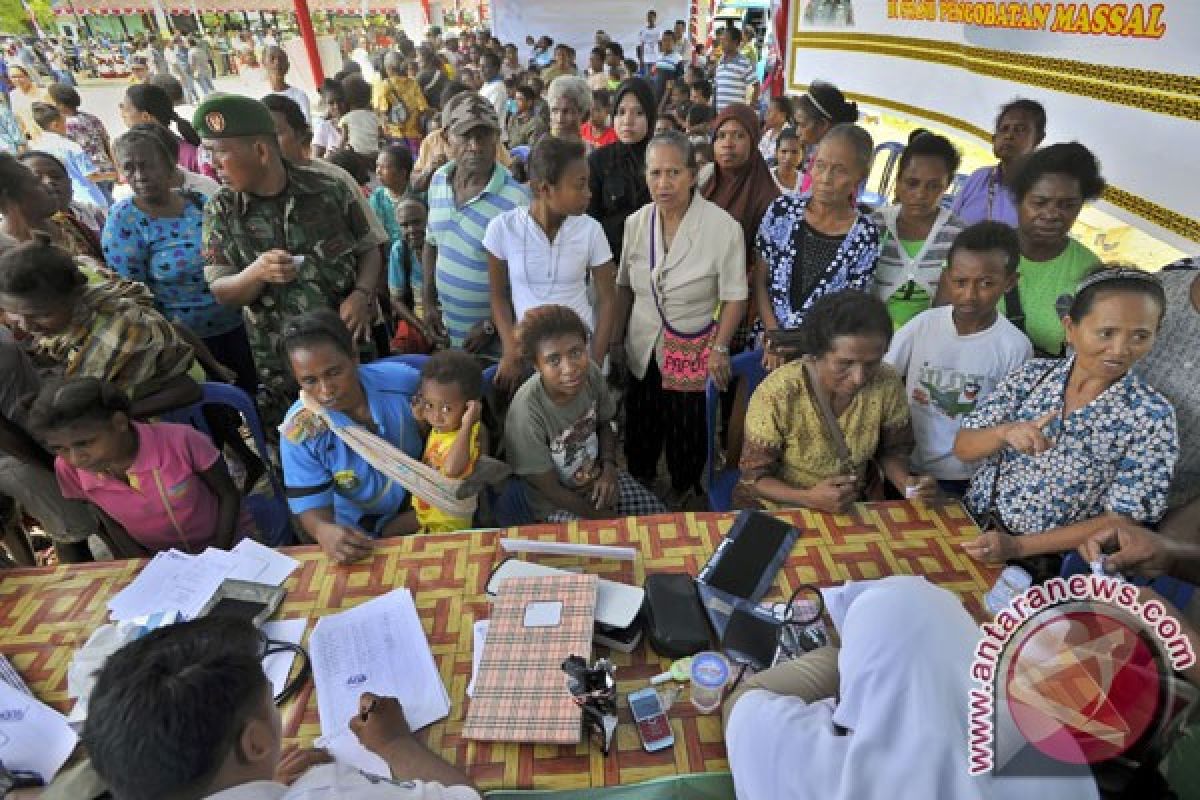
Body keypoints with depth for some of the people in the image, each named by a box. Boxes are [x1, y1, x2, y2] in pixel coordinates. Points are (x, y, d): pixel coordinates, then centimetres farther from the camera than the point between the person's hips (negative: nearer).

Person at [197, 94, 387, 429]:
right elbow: (221, 291, -4)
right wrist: (256, 272, -26)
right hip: (279, 367, 1)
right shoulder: (220, 210, -4)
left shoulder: (329, 190, -7)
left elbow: (369, 249, 3)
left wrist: (362, 294, -16)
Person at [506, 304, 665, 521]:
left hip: (598, 476, 5)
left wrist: (609, 467, -11)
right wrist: (602, 516, -14)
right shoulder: (527, 412, -34)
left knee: (660, 517, 3)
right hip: (557, 504, -5)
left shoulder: (590, 373, -18)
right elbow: (550, 489, -22)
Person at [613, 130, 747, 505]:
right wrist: (616, 340, 8)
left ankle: (683, 490, 38)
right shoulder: (636, 222, -3)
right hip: (642, 348, 4)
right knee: (640, 424, 18)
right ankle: (639, 485, 44)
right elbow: (624, 286, 6)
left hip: (693, 352, -4)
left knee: (686, 430, 9)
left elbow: (734, 296, -11)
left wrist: (719, 349, -14)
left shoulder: (723, 226, -17)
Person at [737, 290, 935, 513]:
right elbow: (755, 476, -15)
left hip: (854, 506, 3)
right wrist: (808, 498, -31)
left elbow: (892, 450, 4)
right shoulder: (776, 395, -25)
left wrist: (905, 482, -16)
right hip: (780, 506, -3)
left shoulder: (888, 385, -14)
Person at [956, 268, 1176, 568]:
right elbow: (963, 448, -1)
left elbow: (1121, 520, -10)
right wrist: (1004, 432, -23)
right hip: (972, 522, 3)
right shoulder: (1033, 374, -1)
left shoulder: (1152, 417, -8)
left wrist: (1017, 546, -19)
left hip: (1045, 558, -3)